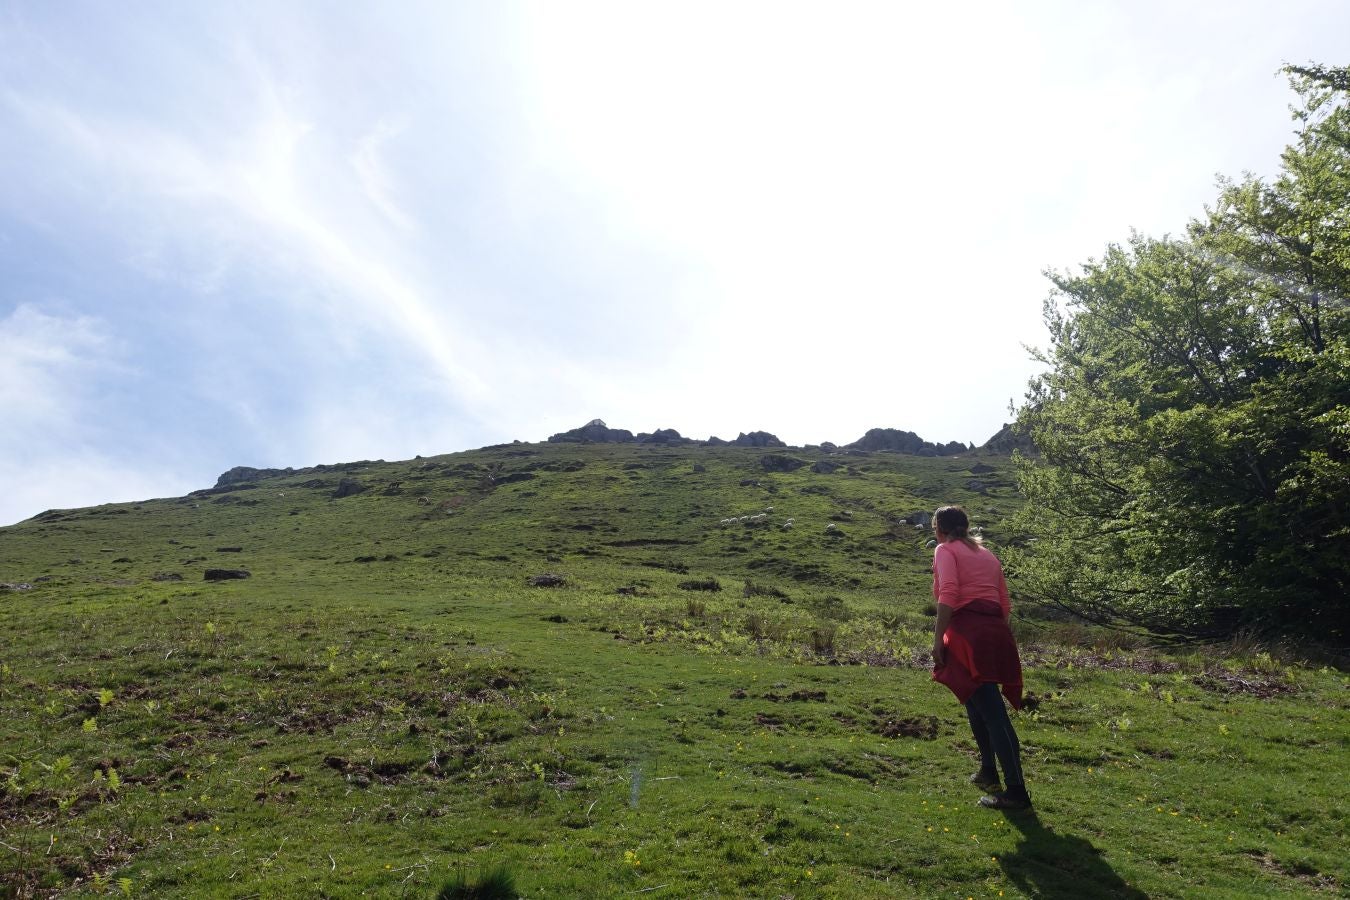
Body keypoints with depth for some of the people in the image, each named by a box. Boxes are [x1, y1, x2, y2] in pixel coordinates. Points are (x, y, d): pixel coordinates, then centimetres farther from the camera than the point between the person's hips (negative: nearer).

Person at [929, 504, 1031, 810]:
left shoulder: (945, 550, 3)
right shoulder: (987, 554, 23)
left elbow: (948, 595, -14)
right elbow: (1005, 604, 19)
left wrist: (937, 639, -14)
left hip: (969, 633, -8)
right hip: (997, 633, 8)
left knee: (992, 712, -8)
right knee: (977, 701, 24)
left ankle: (1016, 790, -8)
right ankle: (988, 772, 33)